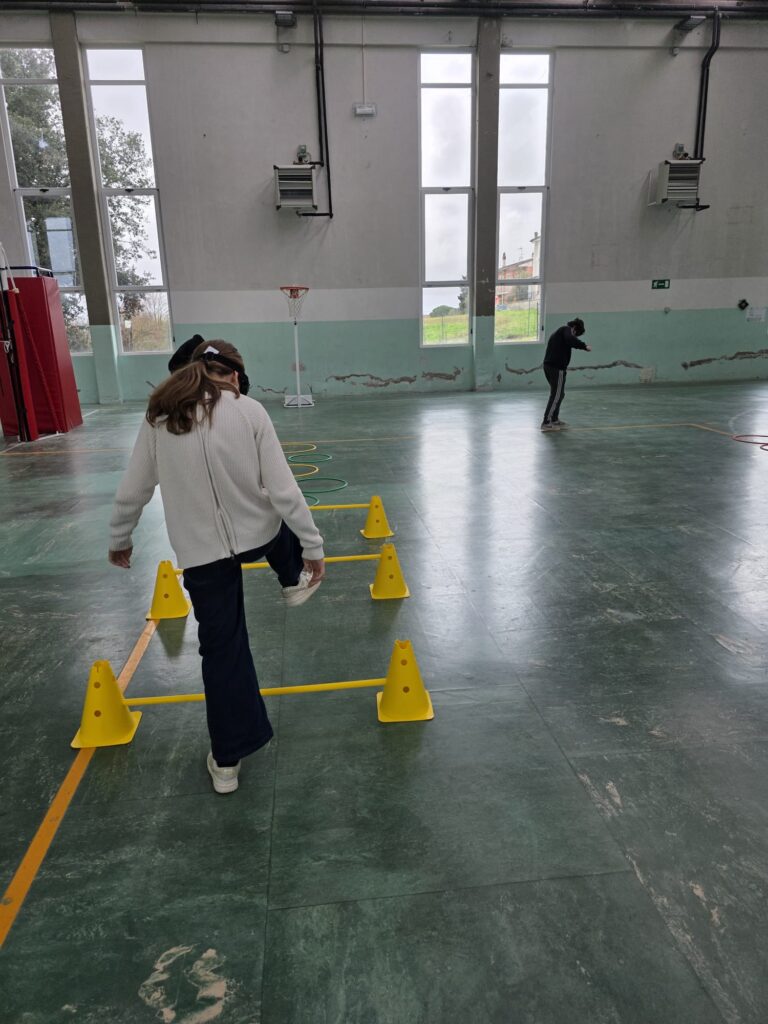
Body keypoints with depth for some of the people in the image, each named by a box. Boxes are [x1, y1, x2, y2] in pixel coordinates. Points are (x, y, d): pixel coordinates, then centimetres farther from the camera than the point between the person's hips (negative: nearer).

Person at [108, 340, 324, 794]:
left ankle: (227, 761, 23)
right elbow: (282, 489, -13)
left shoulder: (158, 418, -4)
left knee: (222, 649, 13)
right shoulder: (249, 411, -12)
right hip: (257, 536, -1)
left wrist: (120, 540, 21)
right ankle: (295, 582, 59)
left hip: (200, 552, 2)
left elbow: (132, 492, 3)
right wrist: (313, 545, -3)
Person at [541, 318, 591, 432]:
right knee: (556, 395, -6)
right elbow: (570, 340, -24)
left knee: (558, 394, 20)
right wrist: (584, 346, -19)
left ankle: (554, 419, 26)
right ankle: (546, 423, -6)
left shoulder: (560, 331, 26)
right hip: (557, 367, -10)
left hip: (549, 366, 10)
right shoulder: (566, 329, -3)